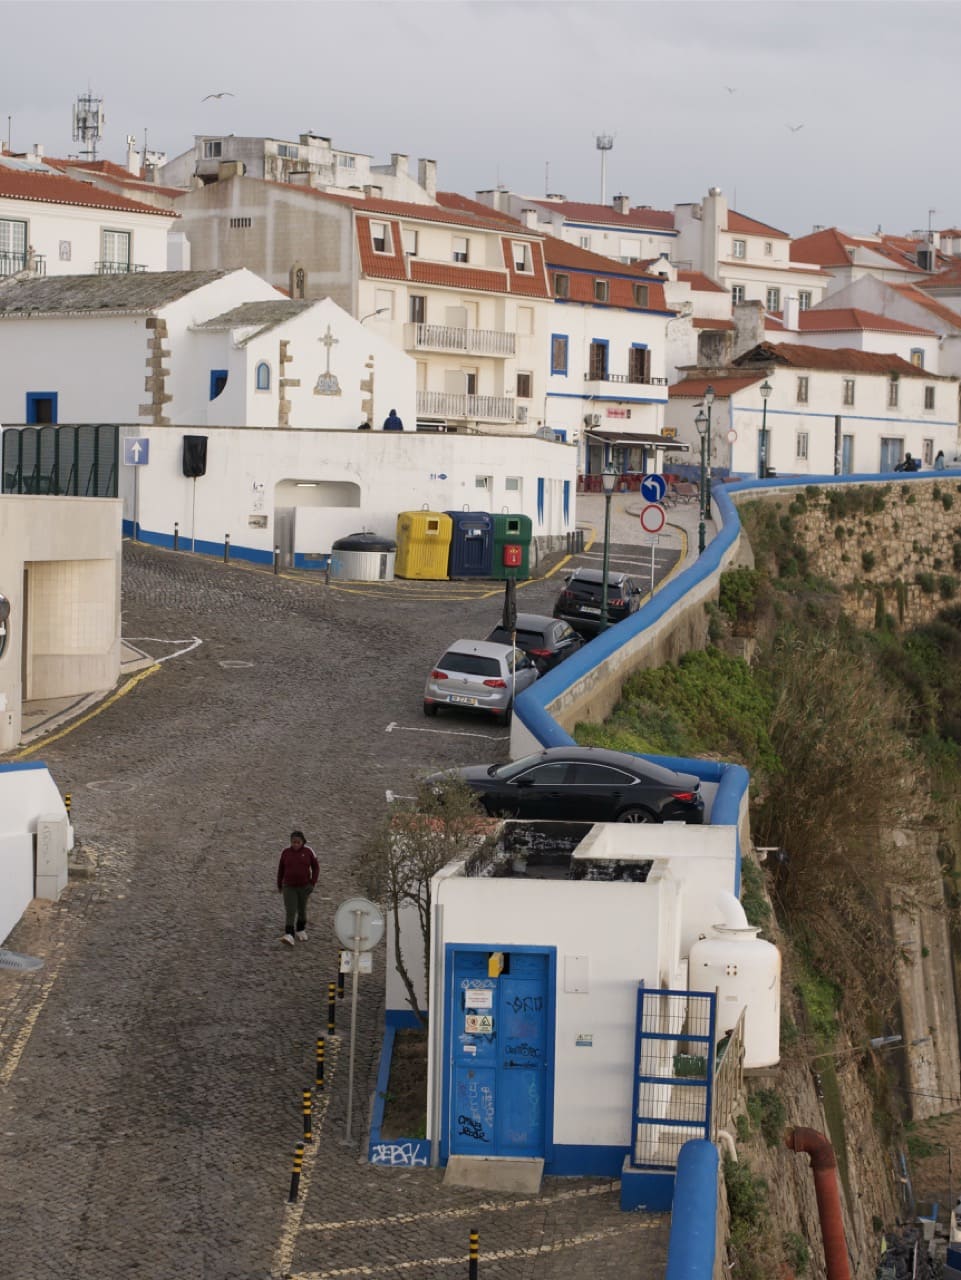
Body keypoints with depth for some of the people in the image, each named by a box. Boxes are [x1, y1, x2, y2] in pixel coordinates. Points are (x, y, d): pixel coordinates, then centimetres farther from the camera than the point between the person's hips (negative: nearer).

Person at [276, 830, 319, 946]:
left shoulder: (308, 851, -10)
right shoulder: (286, 852, -7)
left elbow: (316, 867, -4)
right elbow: (281, 869, 3)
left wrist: (313, 883, -11)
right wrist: (279, 885, 9)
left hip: (304, 886, 0)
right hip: (289, 887, 0)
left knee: (302, 909, 15)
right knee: (290, 911, -10)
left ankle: (301, 930, 38)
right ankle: (289, 936, -20)